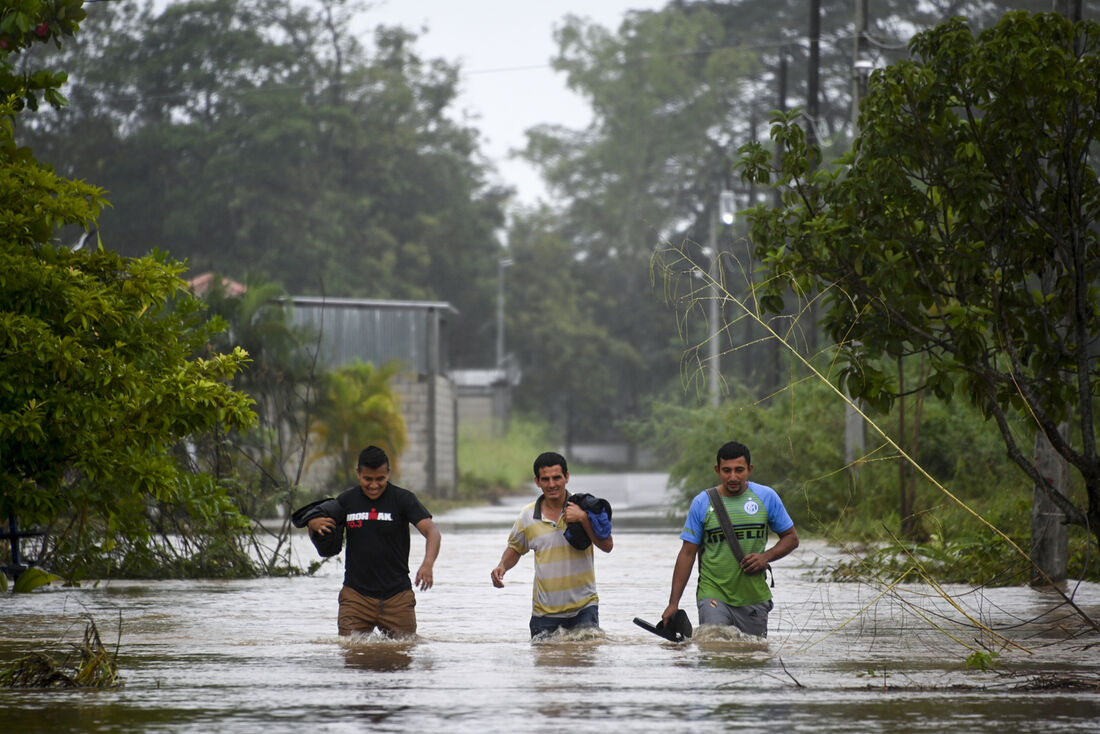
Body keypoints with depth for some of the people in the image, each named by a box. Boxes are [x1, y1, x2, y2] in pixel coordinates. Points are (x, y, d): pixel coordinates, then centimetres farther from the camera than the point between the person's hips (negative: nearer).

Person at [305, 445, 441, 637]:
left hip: (397, 595, -1)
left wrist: (428, 564, -34)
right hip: (356, 594, 1)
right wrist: (313, 524, -9)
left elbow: (432, 531, -14)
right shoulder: (347, 501, 6)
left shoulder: (403, 499, -3)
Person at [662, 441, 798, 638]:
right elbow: (687, 554, 2)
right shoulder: (702, 503, 0)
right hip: (714, 596, -2)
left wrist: (766, 557, -10)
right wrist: (673, 603, -2)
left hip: (754, 598, 2)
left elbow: (791, 538, 12)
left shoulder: (766, 497, 3)